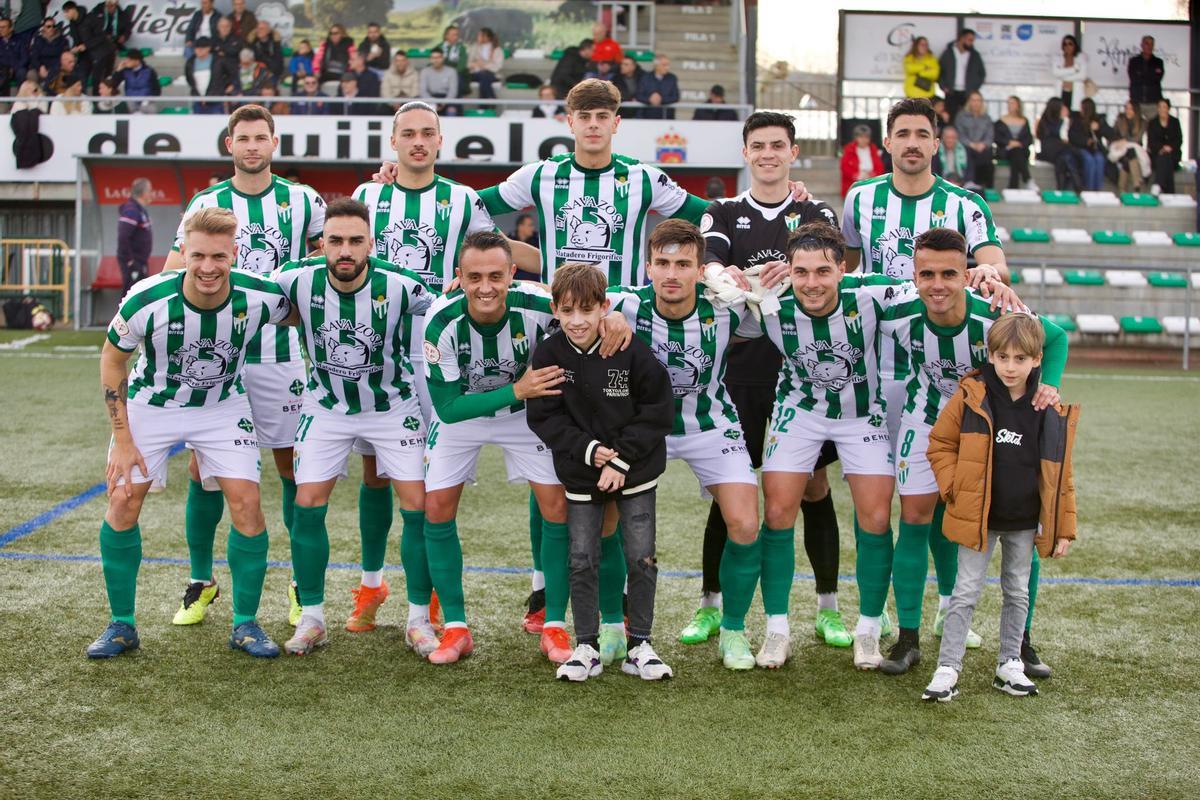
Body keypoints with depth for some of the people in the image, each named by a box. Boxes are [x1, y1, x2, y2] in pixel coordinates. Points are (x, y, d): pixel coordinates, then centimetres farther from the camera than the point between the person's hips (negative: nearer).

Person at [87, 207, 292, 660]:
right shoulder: (147, 301, -28)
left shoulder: (260, 297, -26)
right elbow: (112, 360, -11)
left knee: (246, 502, -10)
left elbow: (300, 316, 0)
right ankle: (122, 626, 10)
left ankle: (245, 625, 6)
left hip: (223, 406, 1)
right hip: (151, 404, 0)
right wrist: (122, 439, -12)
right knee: (123, 501, -7)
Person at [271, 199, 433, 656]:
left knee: (418, 506, -7)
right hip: (326, 407, 1)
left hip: (393, 407, -1)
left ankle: (419, 620, 7)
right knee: (307, 505, -4)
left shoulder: (399, 285, -24)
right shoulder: (298, 279, -20)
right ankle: (311, 618, 11)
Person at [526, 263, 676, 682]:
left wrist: (621, 459, -15)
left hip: (635, 471, -1)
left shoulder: (632, 350, -15)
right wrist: (589, 450, -17)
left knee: (641, 558, 2)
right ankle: (587, 647, 17)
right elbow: (543, 417, -6)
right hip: (581, 474, 2)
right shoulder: (548, 354, -9)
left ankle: (639, 644, 16)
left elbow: (658, 411, -11)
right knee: (582, 561, 4)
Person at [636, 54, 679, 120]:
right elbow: (639, 96, 1)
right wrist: (649, 100, -20)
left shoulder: (672, 78, 6)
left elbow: (675, 97, -1)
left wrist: (661, 100, -17)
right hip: (648, 117, 0)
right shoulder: (645, 78, 6)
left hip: (667, 117, 0)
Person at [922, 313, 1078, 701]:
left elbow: (1060, 475, 2)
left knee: (1018, 592, 14)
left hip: (1025, 522, 2)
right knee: (966, 593, 1)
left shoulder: (1052, 411, -5)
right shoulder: (970, 399, -10)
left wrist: (1064, 528, 2)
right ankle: (947, 668, 6)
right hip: (977, 517, -2)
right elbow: (940, 443, 2)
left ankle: (1010, 664, 28)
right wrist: (955, 487, -9)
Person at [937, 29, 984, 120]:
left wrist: (975, 88, 5)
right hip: (952, 92, -1)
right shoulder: (948, 53, 5)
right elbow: (939, 71, 8)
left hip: (968, 94, 1)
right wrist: (943, 87, -3)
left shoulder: (975, 55, 8)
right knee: (951, 119, -6)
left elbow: (982, 73, 16)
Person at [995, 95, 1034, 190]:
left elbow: (1029, 139, 11)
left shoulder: (1024, 121, 20)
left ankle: (1013, 188, -43)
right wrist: (1010, 142, -11)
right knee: (1016, 153, -35)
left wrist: (1020, 143, -9)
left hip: (1022, 150, 2)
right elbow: (996, 137, 2)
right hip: (1004, 151, -2)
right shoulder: (1001, 121, 14)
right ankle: (1027, 181, -46)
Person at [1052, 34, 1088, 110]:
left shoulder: (1081, 57, 5)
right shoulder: (1058, 58, 9)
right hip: (1061, 94, 1)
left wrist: (1064, 76, -1)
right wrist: (1073, 70, -9)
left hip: (1076, 94, -1)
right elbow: (1055, 72, -9)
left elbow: (1083, 75, -7)